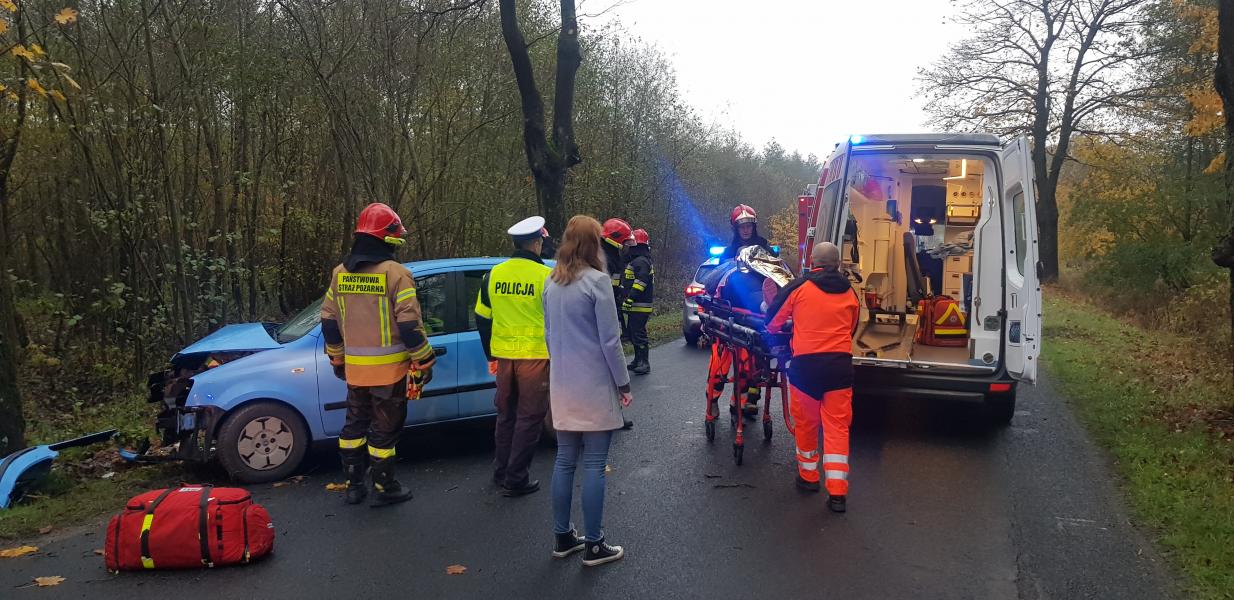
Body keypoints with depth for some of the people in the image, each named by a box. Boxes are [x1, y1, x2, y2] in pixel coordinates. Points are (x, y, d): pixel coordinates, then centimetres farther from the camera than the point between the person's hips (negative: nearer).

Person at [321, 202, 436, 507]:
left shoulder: (340, 273, 5)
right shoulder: (395, 273, -14)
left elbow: (329, 322, 10)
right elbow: (409, 325, -17)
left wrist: (337, 358, 22)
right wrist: (425, 362, -8)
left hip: (354, 368, 5)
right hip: (388, 368, -5)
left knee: (355, 424, 18)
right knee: (384, 428, 5)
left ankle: (353, 485, 25)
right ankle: (385, 488, 14)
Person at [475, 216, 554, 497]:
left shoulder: (494, 274, 5)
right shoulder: (545, 276, -11)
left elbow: (482, 318, 10)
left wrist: (490, 355, 20)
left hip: (503, 355, 5)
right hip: (535, 356, -5)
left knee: (506, 414, 19)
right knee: (529, 418, 5)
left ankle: (501, 472, 27)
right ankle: (516, 479, 8)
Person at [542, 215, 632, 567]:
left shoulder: (551, 284, 8)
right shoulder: (596, 281, -13)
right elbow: (610, 339, -13)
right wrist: (623, 383, -5)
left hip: (562, 384, 7)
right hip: (595, 386, -6)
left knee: (565, 460, 13)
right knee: (594, 465, 1)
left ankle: (563, 537, 22)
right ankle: (593, 546, 8)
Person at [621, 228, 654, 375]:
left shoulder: (641, 261, -15)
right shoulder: (636, 260, 21)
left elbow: (640, 281, -26)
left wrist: (630, 298, -30)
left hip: (639, 306, -11)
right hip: (634, 307, 11)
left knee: (638, 334, -10)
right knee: (633, 334, 16)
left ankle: (644, 363, -7)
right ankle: (638, 360, 24)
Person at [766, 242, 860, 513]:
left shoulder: (799, 287, -2)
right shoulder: (850, 292, 9)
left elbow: (773, 321, 7)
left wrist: (777, 330, 30)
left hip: (806, 363, -2)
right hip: (840, 364, 2)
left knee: (806, 423, 15)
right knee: (837, 426, 4)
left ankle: (808, 476, 29)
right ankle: (837, 491, 0)